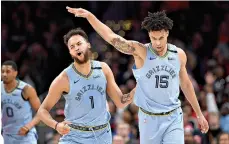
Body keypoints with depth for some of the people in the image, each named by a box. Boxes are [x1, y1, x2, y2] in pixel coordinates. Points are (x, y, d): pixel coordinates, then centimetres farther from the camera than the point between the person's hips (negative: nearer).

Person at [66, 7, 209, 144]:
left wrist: (199, 114, 19)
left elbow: (186, 84, 14)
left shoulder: (179, 55, 0)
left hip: (173, 118, 1)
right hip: (149, 119, -1)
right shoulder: (141, 52, -10)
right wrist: (89, 15, -33)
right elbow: (112, 37, -21)